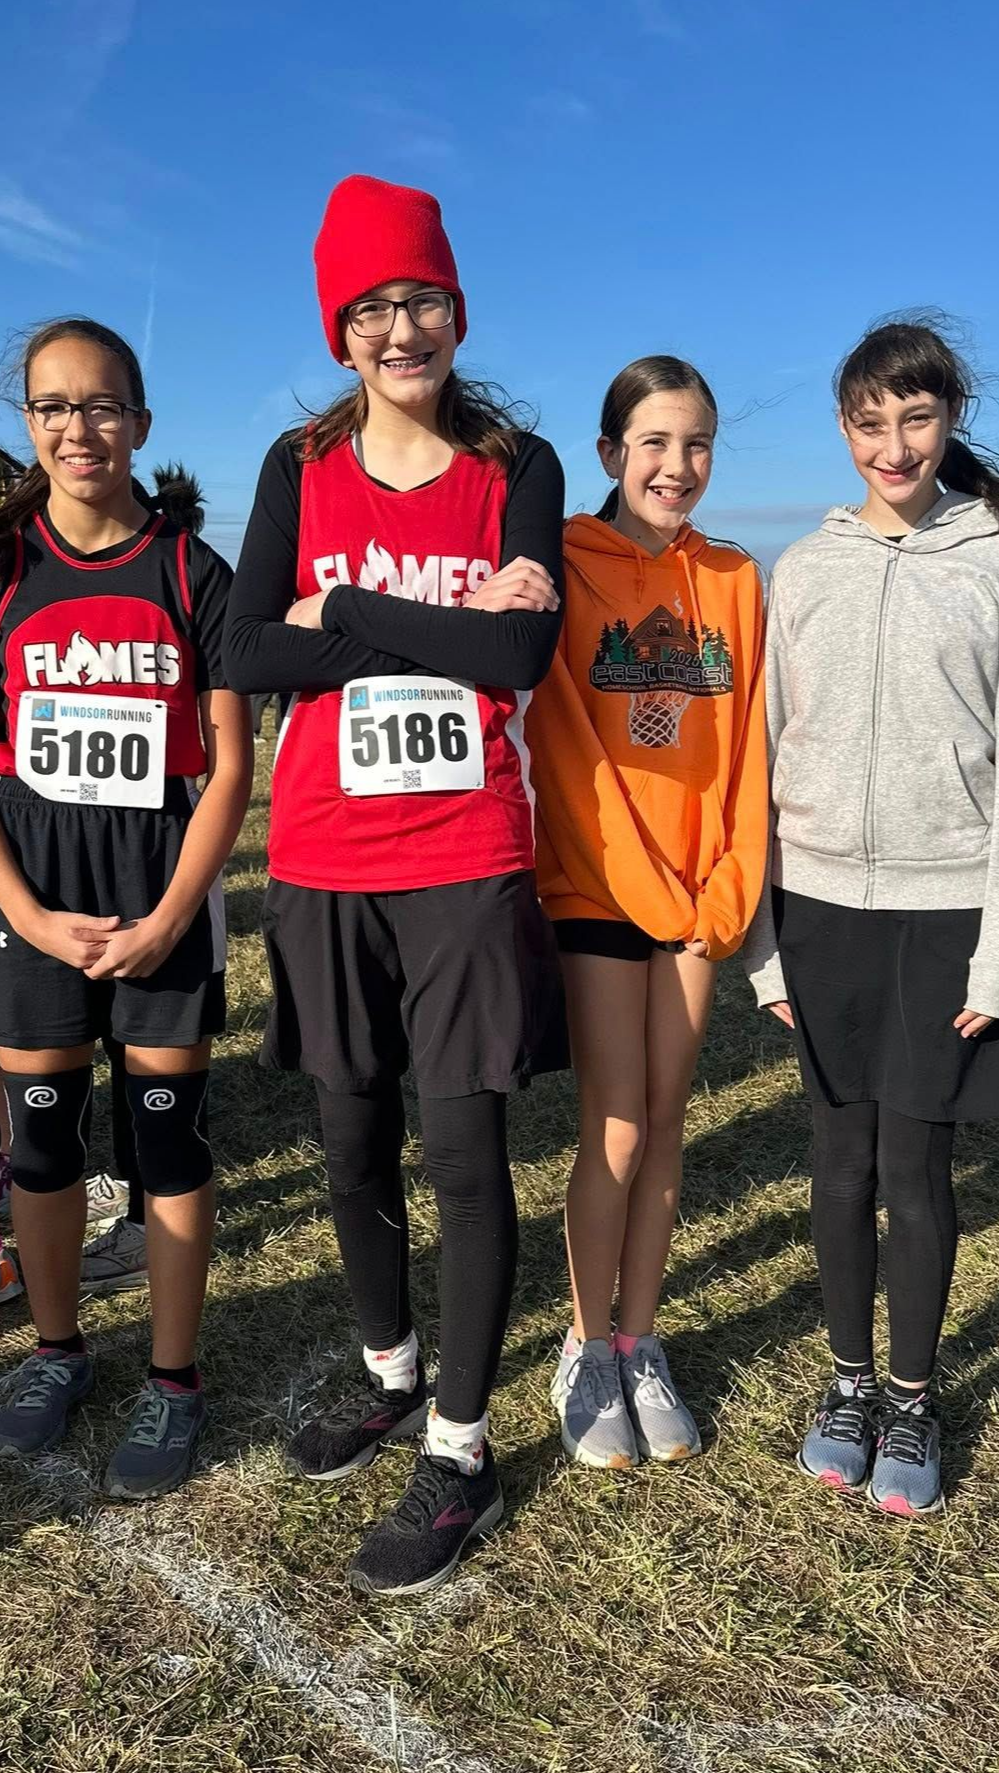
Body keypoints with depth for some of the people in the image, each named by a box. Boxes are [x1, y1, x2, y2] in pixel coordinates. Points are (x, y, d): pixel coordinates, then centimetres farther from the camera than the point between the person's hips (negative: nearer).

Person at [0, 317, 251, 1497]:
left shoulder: (192, 575, -2)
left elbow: (231, 766, -4)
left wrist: (168, 916, -12)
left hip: (164, 901, -2)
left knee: (169, 1133, 4)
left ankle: (173, 1381, 18)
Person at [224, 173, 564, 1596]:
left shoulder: (518, 467, 2)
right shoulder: (301, 468, 7)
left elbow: (526, 651, -14)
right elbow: (246, 655, -7)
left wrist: (343, 614, -12)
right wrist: (445, 628, -13)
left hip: (468, 864, -2)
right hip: (326, 867, 3)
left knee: (464, 1154, 1)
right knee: (355, 1147, 14)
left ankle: (461, 1453, 19)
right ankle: (390, 1375, 39)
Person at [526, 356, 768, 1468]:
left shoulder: (734, 580, 7)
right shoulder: (568, 565, -5)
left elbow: (744, 740, 5)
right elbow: (563, 738, -11)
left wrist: (732, 877, -2)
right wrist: (643, 879, -16)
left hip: (698, 891, 4)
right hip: (596, 886, -4)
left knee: (664, 1122, 10)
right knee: (616, 1130, -1)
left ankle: (640, 1342, 25)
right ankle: (587, 1353, 18)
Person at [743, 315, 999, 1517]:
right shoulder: (806, 569, 7)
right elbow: (772, 755, 7)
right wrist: (762, 935, 3)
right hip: (821, 901, 2)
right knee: (842, 1157, 10)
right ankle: (850, 1380, 28)